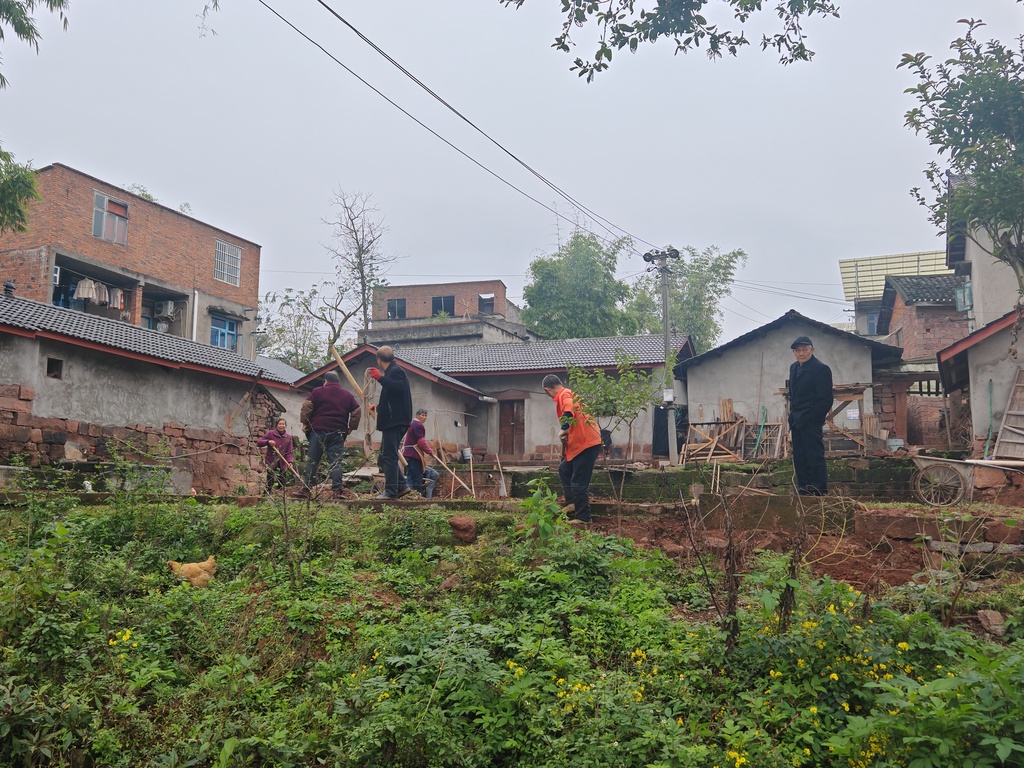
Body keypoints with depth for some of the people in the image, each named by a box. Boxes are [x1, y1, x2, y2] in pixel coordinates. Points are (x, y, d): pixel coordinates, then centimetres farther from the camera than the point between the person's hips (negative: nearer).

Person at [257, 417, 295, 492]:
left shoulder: (288, 437, 3)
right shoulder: (270, 434, -5)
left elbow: (289, 452, 0)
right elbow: (258, 442, -7)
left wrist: (290, 462, -16)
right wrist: (268, 441, -25)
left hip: (282, 463, 3)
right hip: (271, 462, -3)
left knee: (283, 484, 5)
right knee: (270, 483, -6)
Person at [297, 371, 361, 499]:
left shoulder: (318, 392, 4)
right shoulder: (348, 395, 12)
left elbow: (306, 407, -4)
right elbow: (357, 411, 9)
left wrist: (304, 422, 4)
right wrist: (351, 427, 14)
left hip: (318, 430, -2)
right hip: (338, 433, 2)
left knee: (312, 461, 3)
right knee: (336, 461, 1)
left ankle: (307, 489, 5)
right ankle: (338, 490, -8)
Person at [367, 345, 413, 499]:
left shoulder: (396, 371, -10)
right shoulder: (393, 370, 22)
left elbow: (398, 387, -30)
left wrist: (380, 377, -32)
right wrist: (379, 407, 45)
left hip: (395, 421, -11)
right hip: (393, 421, 11)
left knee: (389, 457, -10)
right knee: (386, 456, 13)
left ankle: (391, 491, -8)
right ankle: (400, 486, 13)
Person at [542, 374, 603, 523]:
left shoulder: (564, 395, -9)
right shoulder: (567, 395, 21)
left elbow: (569, 409, -35)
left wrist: (563, 429, -30)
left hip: (586, 443, -10)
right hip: (581, 443, 10)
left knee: (579, 483, -6)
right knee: (564, 469, 22)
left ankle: (583, 517, -1)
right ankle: (573, 504, 23)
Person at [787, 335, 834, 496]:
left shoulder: (821, 368, -9)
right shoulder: (794, 368, 16)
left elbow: (825, 399, -12)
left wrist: (814, 418, -14)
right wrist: (793, 417, 12)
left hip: (811, 421, -8)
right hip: (797, 421, 9)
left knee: (815, 456, -7)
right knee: (799, 458, 10)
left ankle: (820, 490, -3)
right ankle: (803, 488, 17)